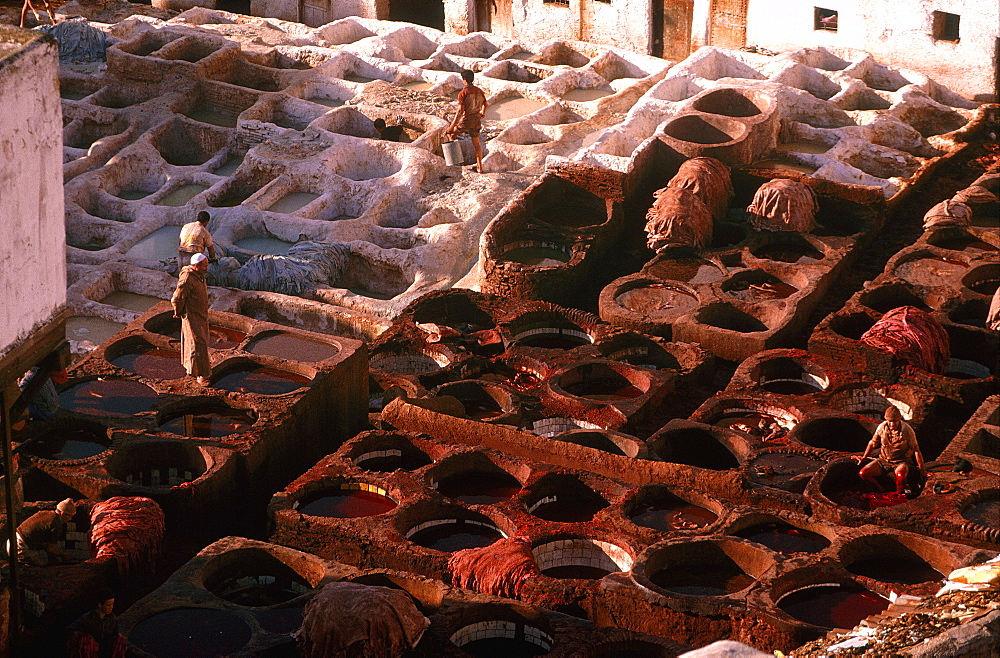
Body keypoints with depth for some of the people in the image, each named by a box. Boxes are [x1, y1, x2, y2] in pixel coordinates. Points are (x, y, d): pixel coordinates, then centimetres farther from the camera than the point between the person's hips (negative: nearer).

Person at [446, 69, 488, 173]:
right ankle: (480, 166, 19)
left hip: (466, 121, -6)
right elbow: (485, 104, 20)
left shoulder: (463, 93, -18)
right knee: (476, 143, 17)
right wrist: (482, 113, 44)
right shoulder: (479, 91, 2)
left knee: (451, 133, 19)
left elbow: (460, 111, -23)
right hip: (476, 120, 6)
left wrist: (452, 127, -21)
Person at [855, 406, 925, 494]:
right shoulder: (881, 427, -5)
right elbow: (873, 443, 15)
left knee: (900, 474, -41)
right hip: (884, 460, 4)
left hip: (901, 461, -4)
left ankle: (899, 494, -11)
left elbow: (916, 450, -5)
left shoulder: (907, 430, -13)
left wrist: (921, 468, -4)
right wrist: (864, 457, 21)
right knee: (863, 473, -17)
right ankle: (883, 491, 4)